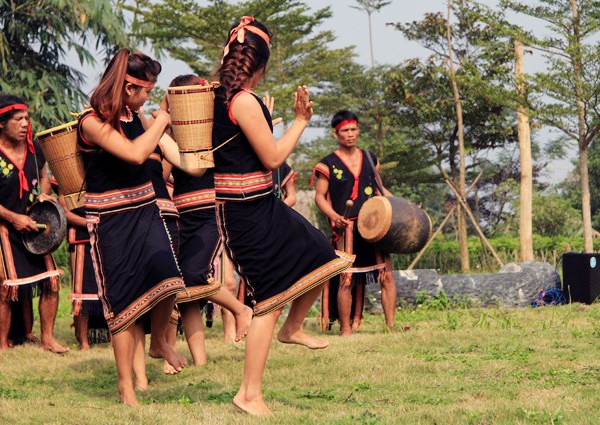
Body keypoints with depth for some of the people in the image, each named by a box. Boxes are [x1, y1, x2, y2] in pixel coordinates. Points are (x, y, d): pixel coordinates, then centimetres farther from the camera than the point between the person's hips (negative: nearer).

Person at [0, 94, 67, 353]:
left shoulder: (33, 148, 3)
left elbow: (43, 177, 20)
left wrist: (44, 194, 0)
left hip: (33, 224, 6)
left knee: (51, 281, 1)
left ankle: (47, 338, 14)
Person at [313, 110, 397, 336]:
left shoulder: (370, 159, 14)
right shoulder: (328, 164, 1)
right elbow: (319, 196, 0)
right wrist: (333, 215, -16)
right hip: (346, 228, -4)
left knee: (386, 274, -4)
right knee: (347, 279, -7)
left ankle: (390, 324, 2)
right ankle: (345, 328, 4)